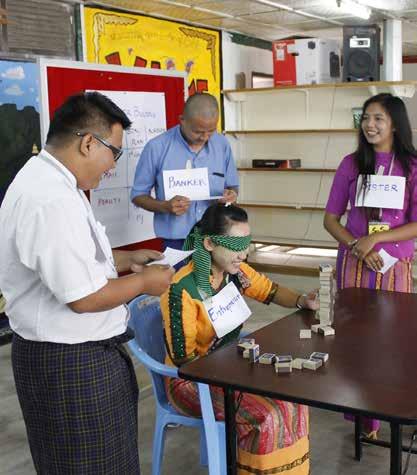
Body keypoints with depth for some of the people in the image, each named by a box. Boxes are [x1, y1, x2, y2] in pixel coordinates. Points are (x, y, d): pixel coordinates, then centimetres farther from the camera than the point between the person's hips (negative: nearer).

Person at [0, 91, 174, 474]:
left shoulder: (44, 180, 7)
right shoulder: (53, 201, -28)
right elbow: (84, 297, -27)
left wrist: (125, 259, 11)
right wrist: (143, 282, -12)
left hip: (67, 351, 10)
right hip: (71, 362, -10)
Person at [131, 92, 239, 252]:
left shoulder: (222, 144, 2)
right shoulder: (157, 147, -10)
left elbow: (232, 187, 13)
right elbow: (138, 195, -2)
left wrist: (231, 195, -11)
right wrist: (165, 206, -20)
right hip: (177, 243, -3)